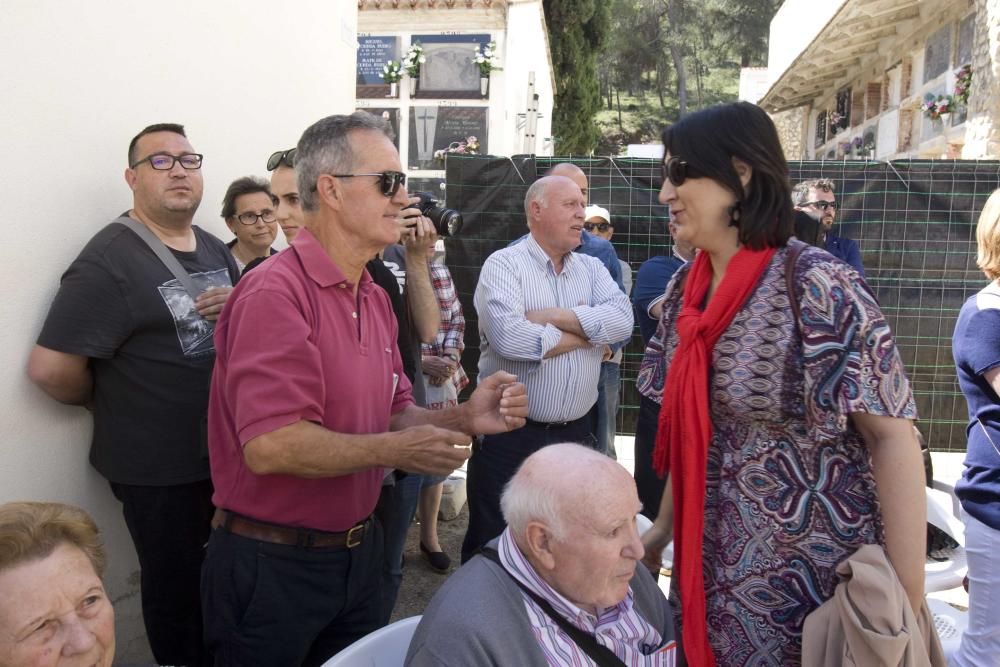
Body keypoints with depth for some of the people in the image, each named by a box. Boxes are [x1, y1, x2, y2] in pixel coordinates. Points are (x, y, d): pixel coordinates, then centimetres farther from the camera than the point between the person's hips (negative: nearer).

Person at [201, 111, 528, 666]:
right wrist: (395, 450, -21)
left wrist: (463, 418, -9)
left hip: (357, 553, 8)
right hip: (273, 562, -8)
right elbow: (269, 446, -28)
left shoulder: (374, 298, 8)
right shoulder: (275, 293, -21)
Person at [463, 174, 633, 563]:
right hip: (510, 433, -5)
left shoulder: (592, 268, 9)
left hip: (577, 432, 5)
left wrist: (549, 316, -16)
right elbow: (508, 337, -25)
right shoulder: (504, 264, -7)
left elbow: (622, 321, -10)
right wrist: (588, 333, -11)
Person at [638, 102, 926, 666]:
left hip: (807, 573, -6)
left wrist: (906, 601, -19)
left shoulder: (817, 287, -20)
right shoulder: (686, 290, 1)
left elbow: (893, 435, -19)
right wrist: (662, 529, 13)